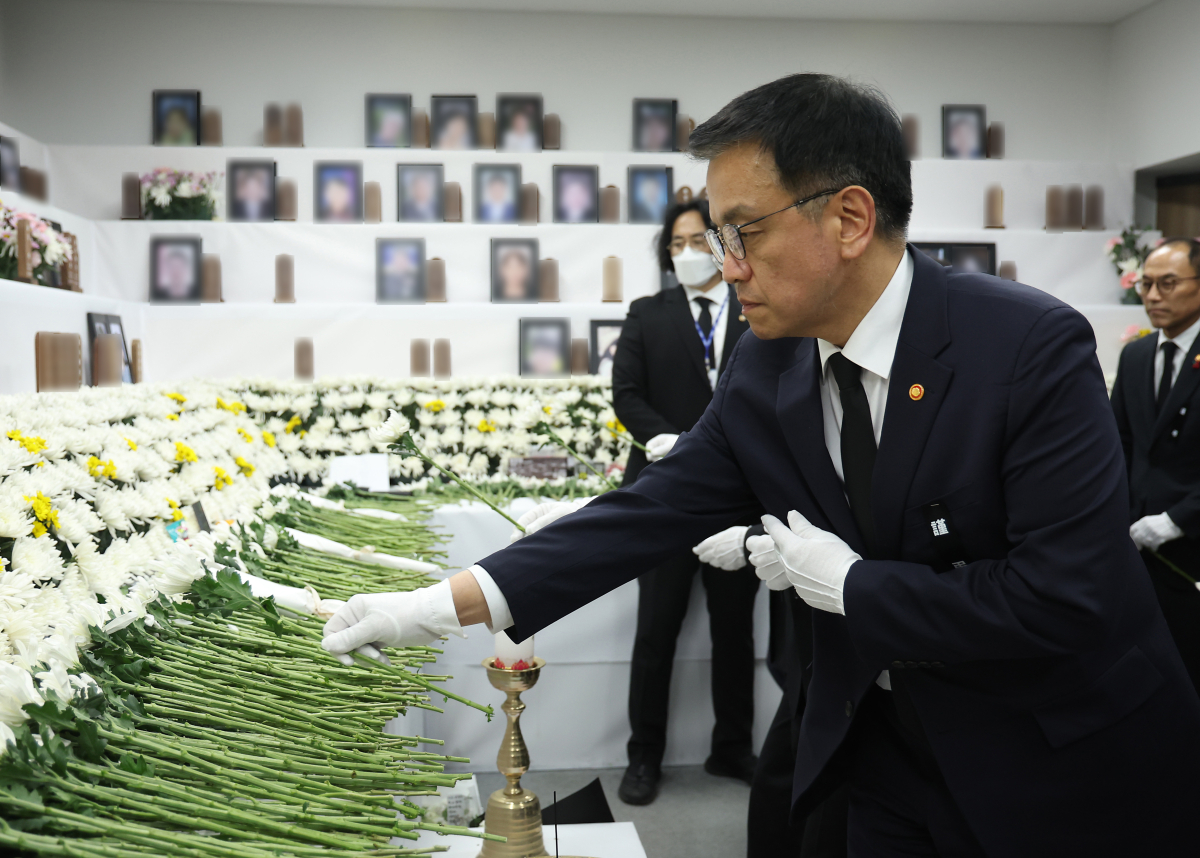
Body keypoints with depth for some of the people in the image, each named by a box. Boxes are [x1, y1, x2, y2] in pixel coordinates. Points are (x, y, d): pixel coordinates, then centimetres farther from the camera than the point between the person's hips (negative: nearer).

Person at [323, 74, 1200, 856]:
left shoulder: (1036, 347, -22)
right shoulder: (765, 369, -6)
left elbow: (1063, 595, -26)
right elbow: (652, 511, -6)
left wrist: (847, 583, -20)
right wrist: (449, 602, -13)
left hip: (1066, 766, -4)